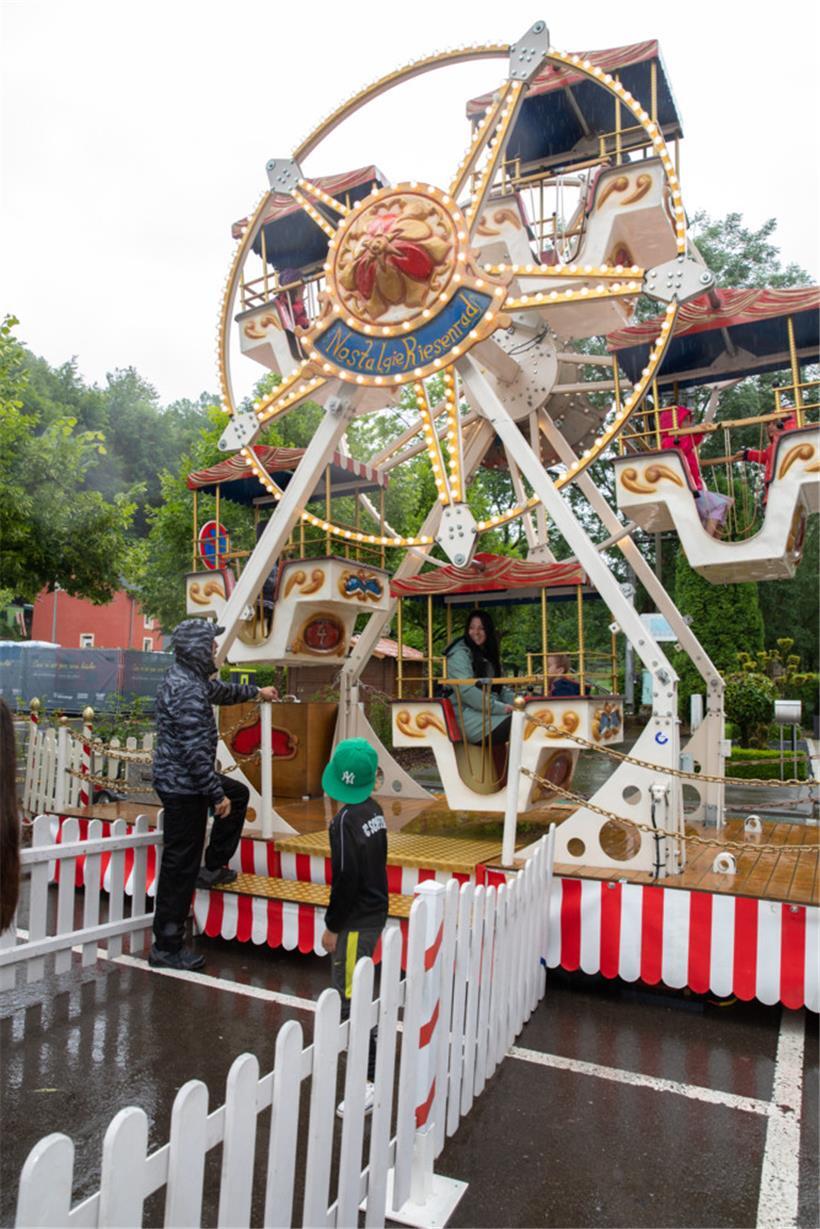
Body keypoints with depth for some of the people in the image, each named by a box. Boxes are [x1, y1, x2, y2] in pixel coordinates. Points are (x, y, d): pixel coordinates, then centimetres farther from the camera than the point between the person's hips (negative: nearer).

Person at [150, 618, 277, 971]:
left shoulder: (188, 677, 7)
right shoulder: (186, 689, -25)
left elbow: (219, 691, 29)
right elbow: (195, 750, -27)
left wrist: (255, 691, 41)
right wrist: (217, 795, -20)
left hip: (185, 778, 10)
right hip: (183, 785, -10)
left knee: (238, 794, 29)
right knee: (180, 865, 0)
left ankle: (213, 867, 34)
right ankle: (166, 948, 12)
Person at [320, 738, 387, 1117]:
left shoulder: (347, 820, -22)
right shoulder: (373, 809, 2)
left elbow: (346, 879, -22)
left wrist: (332, 926, -13)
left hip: (356, 920, -9)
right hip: (374, 911, 9)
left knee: (350, 998, -3)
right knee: (349, 990, 26)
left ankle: (370, 1081, 1)